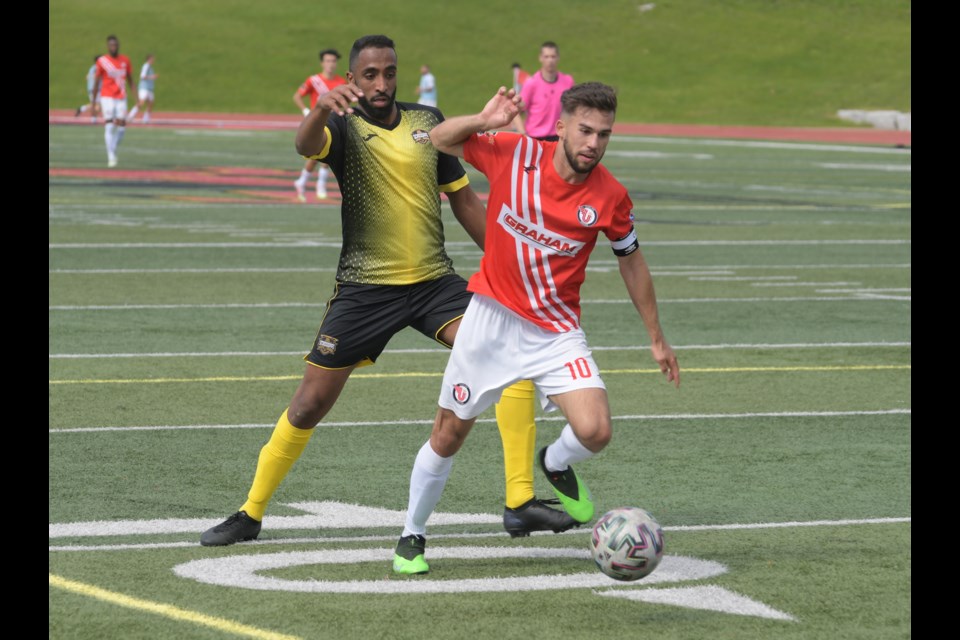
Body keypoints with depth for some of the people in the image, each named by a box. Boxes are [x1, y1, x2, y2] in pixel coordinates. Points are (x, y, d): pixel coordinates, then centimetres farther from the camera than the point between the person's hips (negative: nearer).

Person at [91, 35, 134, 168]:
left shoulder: (125, 61, 6)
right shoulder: (102, 61, -4)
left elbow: (130, 80, 13)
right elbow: (96, 82, 0)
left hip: (121, 98, 3)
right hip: (107, 97, -3)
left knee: (121, 127, -1)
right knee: (109, 126, -9)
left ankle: (113, 151, 22)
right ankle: (111, 157, -9)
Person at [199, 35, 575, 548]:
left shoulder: (428, 122, 8)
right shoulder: (345, 125, -5)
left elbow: (463, 199, 17)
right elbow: (306, 144, -30)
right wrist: (322, 108, -52)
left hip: (434, 280, 3)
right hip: (365, 288, -3)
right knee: (311, 403, 0)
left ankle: (520, 505, -13)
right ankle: (250, 515, 18)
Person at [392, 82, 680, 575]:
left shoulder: (610, 197, -10)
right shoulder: (513, 153, -12)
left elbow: (631, 262, 7)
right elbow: (440, 139, 2)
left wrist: (656, 339, 12)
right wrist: (482, 122, -20)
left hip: (555, 331, 0)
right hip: (491, 317, 0)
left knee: (595, 431, -20)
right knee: (448, 436, 8)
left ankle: (556, 465, 17)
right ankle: (411, 537, 31)